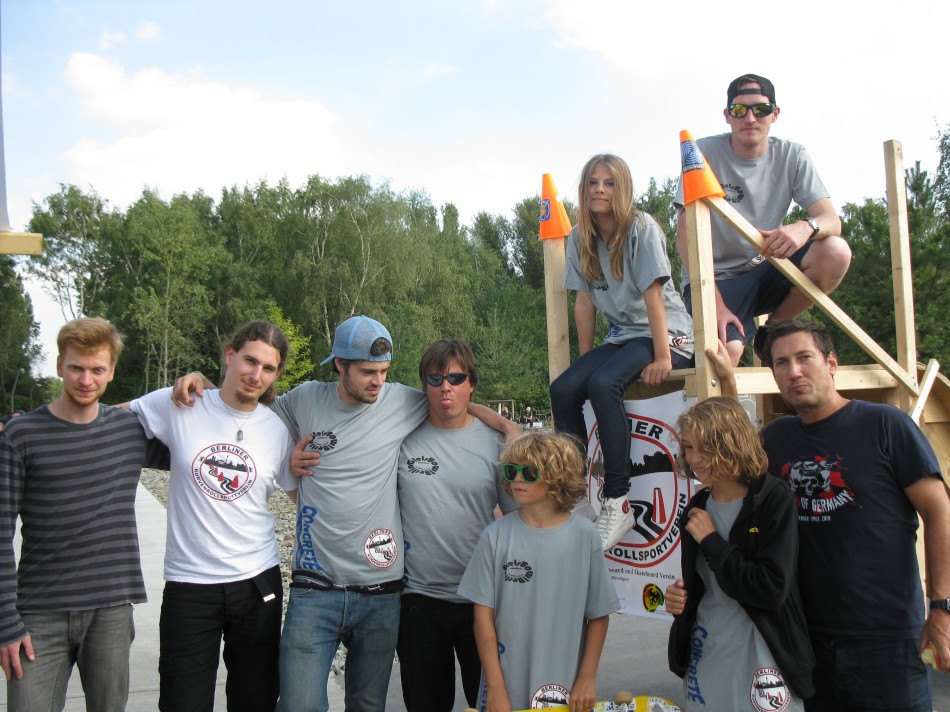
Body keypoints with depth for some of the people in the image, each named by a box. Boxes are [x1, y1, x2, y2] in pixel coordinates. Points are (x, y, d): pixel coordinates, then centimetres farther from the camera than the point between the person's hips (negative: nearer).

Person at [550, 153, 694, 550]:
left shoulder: (642, 229, -13)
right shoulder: (580, 239, 4)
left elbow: (653, 295, -18)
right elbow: (584, 301, 4)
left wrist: (662, 358, -21)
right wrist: (586, 361, 2)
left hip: (667, 333, -6)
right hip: (621, 335, 6)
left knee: (602, 385, -31)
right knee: (563, 389, -19)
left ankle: (617, 503, -27)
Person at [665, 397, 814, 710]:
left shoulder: (774, 501, -12)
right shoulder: (696, 509, 5)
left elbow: (772, 588, -21)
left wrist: (711, 541, -17)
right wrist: (679, 597, -6)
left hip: (761, 658, -5)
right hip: (703, 654, 5)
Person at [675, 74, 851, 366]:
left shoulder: (792, 156, -1)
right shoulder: (704, 153, -10)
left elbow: (832, 220, -9)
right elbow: (686, 234, -16)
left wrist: (806, 227, -36)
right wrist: (715, 303, -26)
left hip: (765, 271, 5)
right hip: (715, 278, -5)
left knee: (836, 253, -23)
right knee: (726, 351, -34)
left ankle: (774, 328, -2)